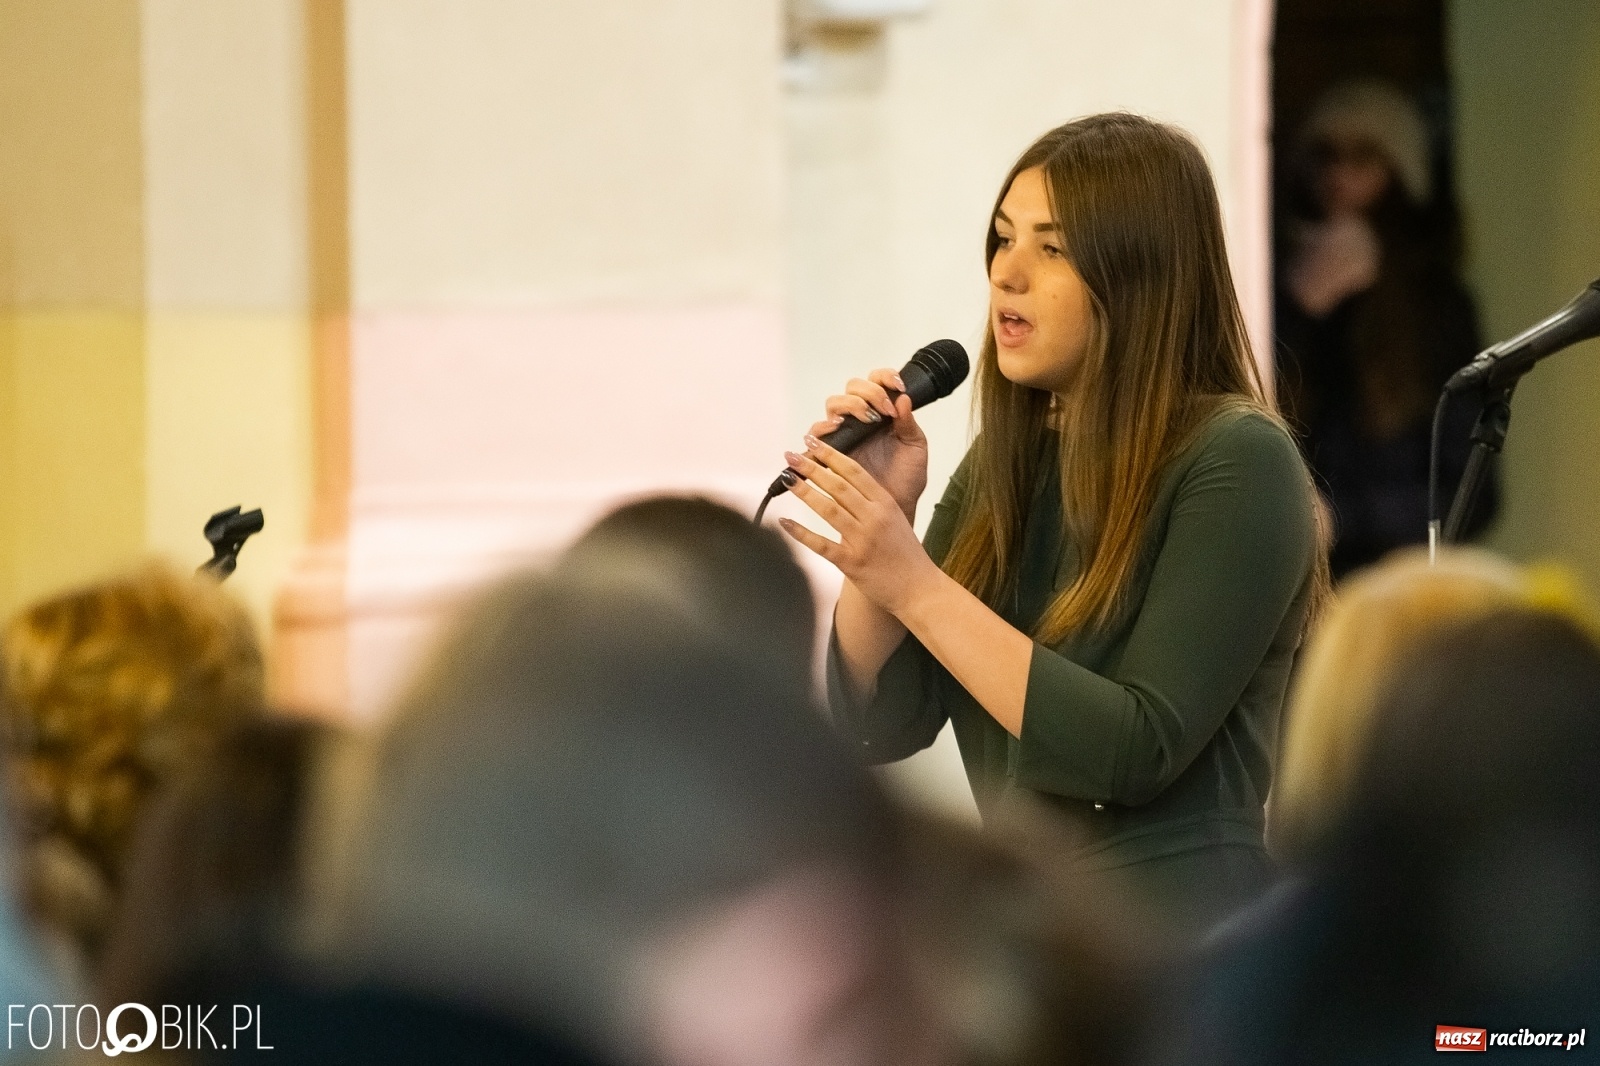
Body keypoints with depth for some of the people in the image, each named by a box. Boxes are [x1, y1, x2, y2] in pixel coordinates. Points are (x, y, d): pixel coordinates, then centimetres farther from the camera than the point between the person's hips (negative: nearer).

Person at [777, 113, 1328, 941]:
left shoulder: (1235, 463, -8)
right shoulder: (1003, 465, 11)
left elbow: (1137, 750, -16)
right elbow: (882, 727, 8)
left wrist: (916, 585, -18)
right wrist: (880, 518, -6)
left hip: (1173, 923, -6)